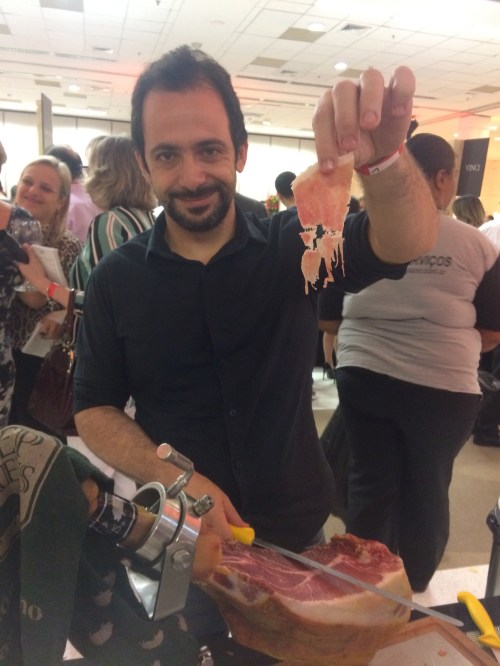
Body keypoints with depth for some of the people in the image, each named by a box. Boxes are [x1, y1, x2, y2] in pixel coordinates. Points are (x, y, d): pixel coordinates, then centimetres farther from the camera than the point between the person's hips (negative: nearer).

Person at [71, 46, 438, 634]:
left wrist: (383, 158, -46)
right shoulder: (116, 280, -7)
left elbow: (407, 241, -24)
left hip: (298, 532, 1)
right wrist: (173, 478, -21)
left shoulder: (294, 246, -8)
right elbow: (94, 409, -4)